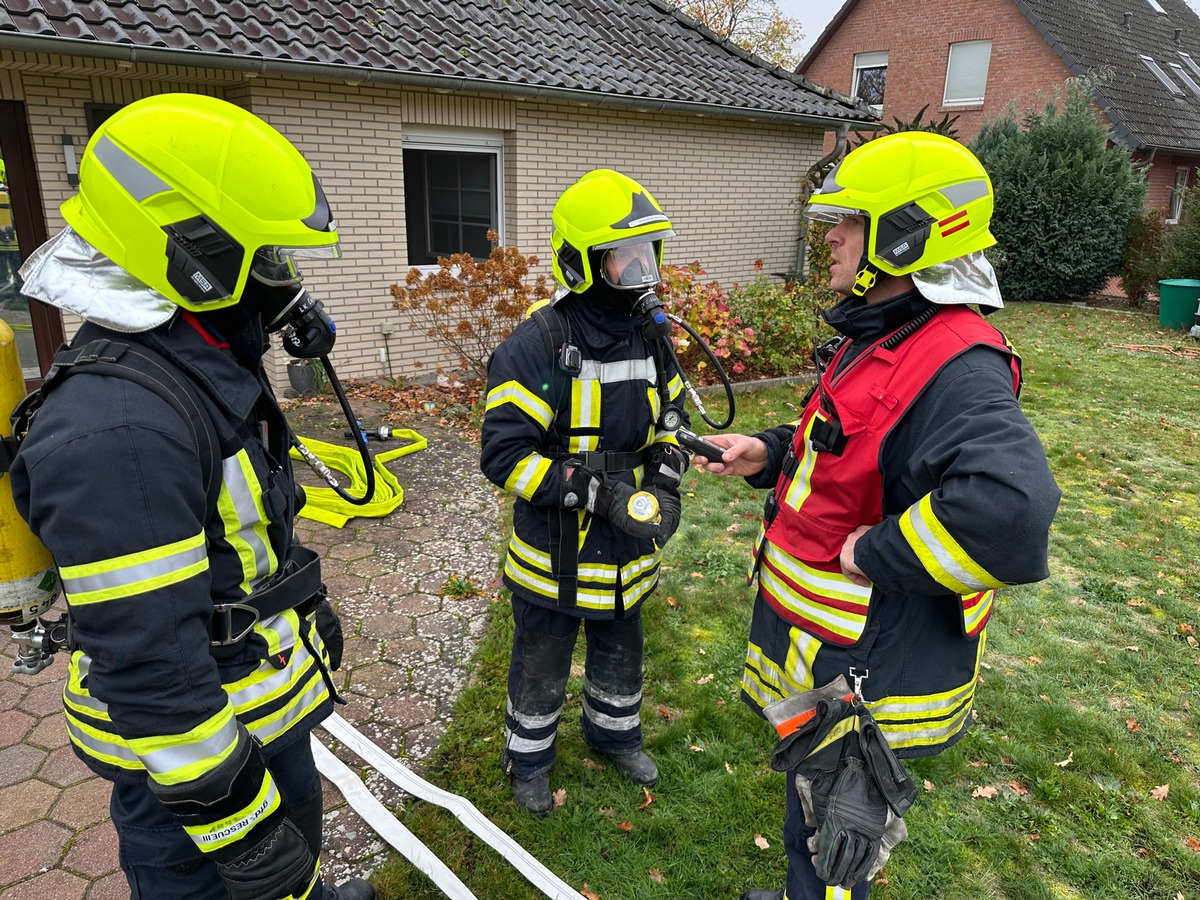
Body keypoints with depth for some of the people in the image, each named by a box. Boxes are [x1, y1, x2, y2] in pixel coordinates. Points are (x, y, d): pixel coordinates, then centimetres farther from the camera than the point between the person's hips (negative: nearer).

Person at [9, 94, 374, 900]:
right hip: (191, 745, -9)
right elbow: (146, 663, -30)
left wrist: (306, 609, 22)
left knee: (297, 823, 32)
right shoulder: (115, 430, -32)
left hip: (270, 692, 9)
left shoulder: (208, 364, 1)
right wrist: (239, 826, -22)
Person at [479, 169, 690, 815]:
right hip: (555, 553, -5)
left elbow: (668, 420, 11)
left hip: (627, 555, 6)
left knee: (619, 654, 27)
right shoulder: (536, 348, -23)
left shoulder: (650, 336, -2)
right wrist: (599, 492, -30)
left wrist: (664, 487, -7)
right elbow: (504, 454, -25)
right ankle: (528, 758, 45)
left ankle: (614, 735, 55)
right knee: (541, 669, 18)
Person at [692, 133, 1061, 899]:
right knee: (811, 821, 32)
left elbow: (1008, 507, -44)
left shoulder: (956, 367, -28)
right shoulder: (875, 336, 6)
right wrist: (769, 455, 3)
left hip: (871, 679, -9)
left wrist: (879, 553, -31)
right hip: (821, 651, 10)